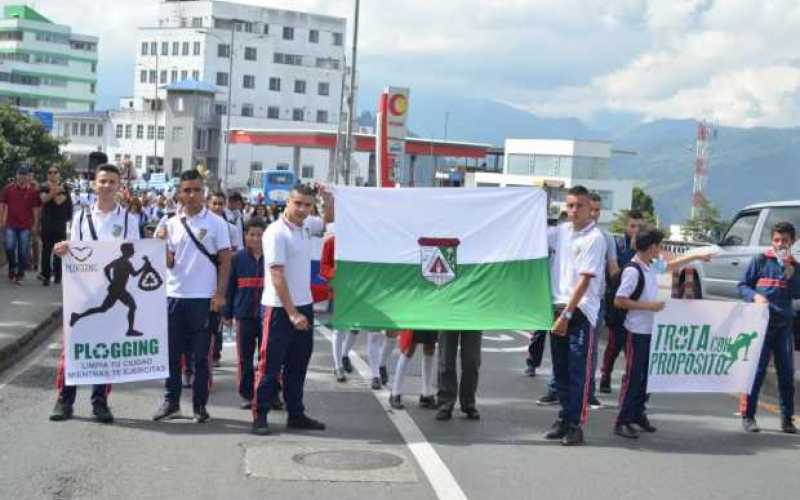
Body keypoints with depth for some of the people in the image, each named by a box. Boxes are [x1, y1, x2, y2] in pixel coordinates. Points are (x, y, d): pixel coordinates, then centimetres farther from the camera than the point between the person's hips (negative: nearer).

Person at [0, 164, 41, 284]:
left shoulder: (33, 191, -1)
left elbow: (35, 209, 3)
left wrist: (35, 224, 2)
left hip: (26, 226, 0)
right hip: (11, 225, 0)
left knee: (23, 252, 2)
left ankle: (20, 275, 15)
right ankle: (12, 268, 15)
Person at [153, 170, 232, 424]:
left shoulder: (216, 223, -1)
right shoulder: (171, 224, 7)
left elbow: (225, 261, -1)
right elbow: (168, 263, 6)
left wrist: (220, 294, -9)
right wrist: (162, 242, -11)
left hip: (203, 298, -3)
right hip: (175, 296, 3)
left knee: (201, 355, 3)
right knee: (172, 352, 7)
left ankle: (200, 405, 12)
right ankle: (171, 401, 18)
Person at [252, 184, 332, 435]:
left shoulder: (306, 226, 6)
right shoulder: (276, 233, -16)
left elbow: (329, 219, 28)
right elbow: (277, 275, -20)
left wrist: (328, 197, 8)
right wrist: (292, 313, -22)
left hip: (304, 305, 8)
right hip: (280, 308, -8)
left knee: (298, 364, 14)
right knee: (271, 364, 0)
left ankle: (296, 414, 22)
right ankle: (260, 415, 8)